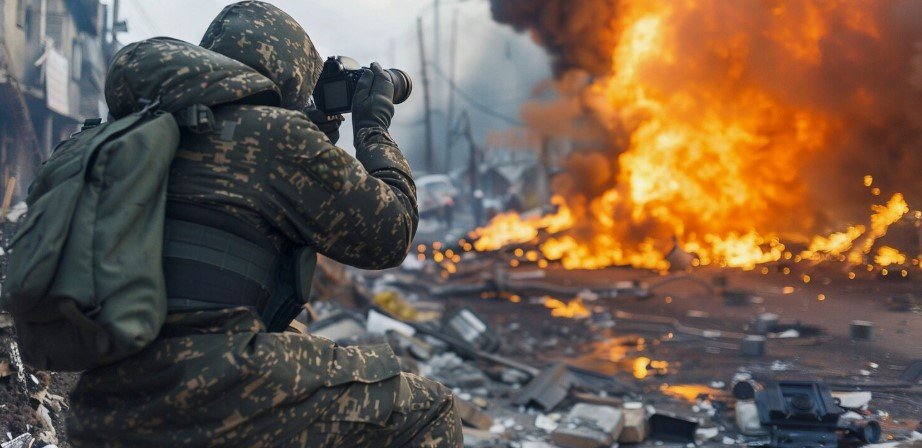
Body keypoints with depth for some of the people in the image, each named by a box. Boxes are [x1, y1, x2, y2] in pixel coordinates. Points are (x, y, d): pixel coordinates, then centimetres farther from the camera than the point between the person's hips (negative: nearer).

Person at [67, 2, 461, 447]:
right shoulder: (278, 134, -5)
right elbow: (391, 235, 5)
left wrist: (318, 145, 29)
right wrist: (375, 126, 18)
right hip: (212, 405, -8)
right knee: (426, 411, 5)